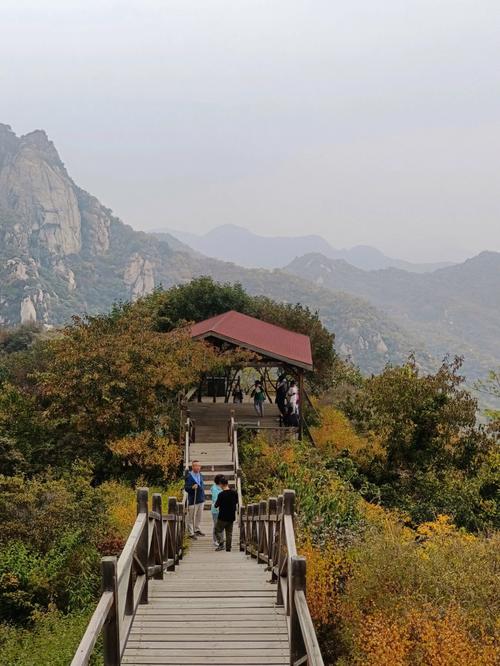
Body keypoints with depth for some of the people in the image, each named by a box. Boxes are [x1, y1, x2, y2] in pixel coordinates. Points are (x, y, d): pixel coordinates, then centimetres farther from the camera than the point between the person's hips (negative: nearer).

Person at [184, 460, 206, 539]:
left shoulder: (200, 475, 10)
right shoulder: (189, 476, -14)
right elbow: (186, 488, -17)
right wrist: (192, 487, -36)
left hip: (201, 499, 7)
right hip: (193, 500, -7)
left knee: (199, 516, 17)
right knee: (191, 517, -2)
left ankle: (197, 529, 32)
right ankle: (191, 533, 6)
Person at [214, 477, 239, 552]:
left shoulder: (221, 494, -18)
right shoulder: (234, 493, -1)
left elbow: (216, 505, -11)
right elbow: (236, 502, 15)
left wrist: (217, 505, 9)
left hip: (223, 516, -5)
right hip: (231, 516, 5)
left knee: (218, 530, 9)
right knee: (229, 532, 12)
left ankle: (221, 544, -7)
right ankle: (228, 548, 12)